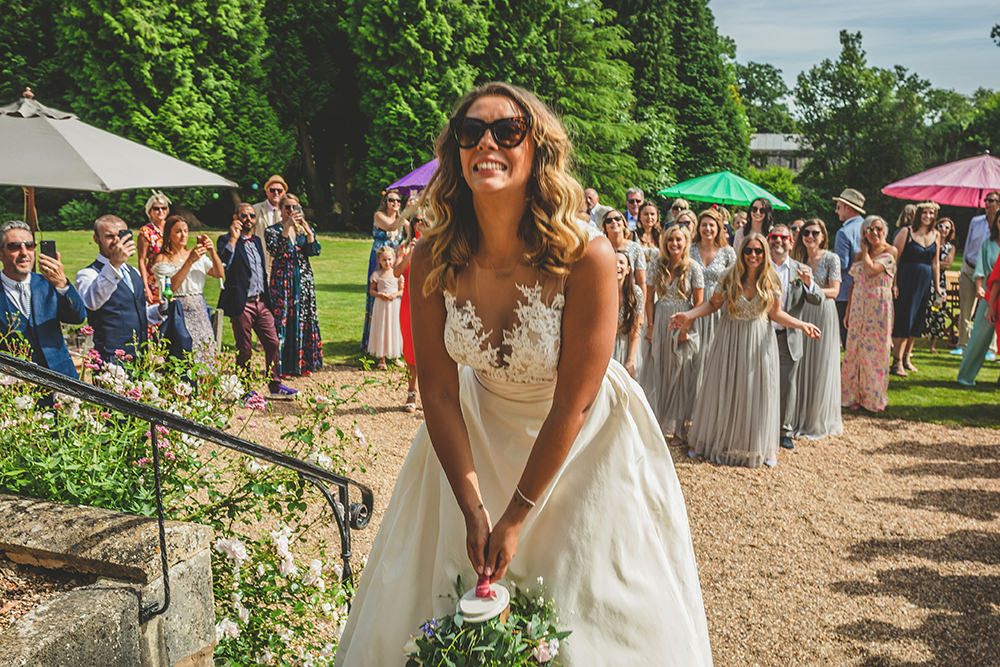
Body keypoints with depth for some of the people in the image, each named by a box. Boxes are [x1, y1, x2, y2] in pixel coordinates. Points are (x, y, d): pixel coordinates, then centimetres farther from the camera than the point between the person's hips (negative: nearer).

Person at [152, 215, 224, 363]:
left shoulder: (198, 256, 13)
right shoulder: (162, 259, 0)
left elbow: (220, 274, 2)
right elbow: (171, 287, -16)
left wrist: (212, 252, -13)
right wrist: (190, 261, -20)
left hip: (200, 312, 4)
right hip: (179, 315, -4)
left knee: (205, 354, 1)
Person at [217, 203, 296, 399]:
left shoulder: (257, 241, 17)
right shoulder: (227, 240, -5)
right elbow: (224, 262, -23)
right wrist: (233, 238, -23)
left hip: (261, 302, 6)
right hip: (241, 304, -6)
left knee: (272, 344, 6)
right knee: (244, 350, 2)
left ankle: (275, 385, 18)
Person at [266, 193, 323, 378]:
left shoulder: (305, 229, 10)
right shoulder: (272, 230, 1)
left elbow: (314, 251, -4)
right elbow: (276, 250, -17)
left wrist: (307, 229, -16)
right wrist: (287, 228, -22)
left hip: (304, 279, 3)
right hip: (282, 279, -3)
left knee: (304, 319, 4)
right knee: (282, 319, -5)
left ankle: (303, 364, 14)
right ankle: (281, 366, 1)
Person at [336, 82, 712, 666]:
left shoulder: (587, 257, -28)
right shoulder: (433, 260, -18)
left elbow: (573, 404, -22)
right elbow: (438, 390, -10)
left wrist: (516, 518, -16)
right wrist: (472, 509, -12)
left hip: (582, 444, -3)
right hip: (478, 440, 3)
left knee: (585, 618, 8)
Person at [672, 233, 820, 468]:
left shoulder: (771, 282, -4)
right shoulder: (730, 279, -8)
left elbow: (776, 313, 3)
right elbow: (713, 303, 2)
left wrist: (802, 325, -9)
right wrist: (689, 315, -10)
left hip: (759, 341, 1)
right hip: (730, 338, 0)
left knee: (758, 391, 4)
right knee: (723, 390, 6)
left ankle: (762, 446, 19)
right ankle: (712, 440, 21)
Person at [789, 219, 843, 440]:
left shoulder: (831, 259, -4)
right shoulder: (799, 257, 10)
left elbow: (835, 291, -9)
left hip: (823, 314, -4)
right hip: (801, 313, 4)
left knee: (821, 367, 1)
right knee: (800, 365, 5)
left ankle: (820, 420, 13)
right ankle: (798, 418, 15)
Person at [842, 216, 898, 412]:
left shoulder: (890, 252, -4)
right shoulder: (859, 255, 13)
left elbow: (871, 270, -19)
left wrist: (866, 251, -3)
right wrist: (848, 311, 13)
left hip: (879, 307, -5)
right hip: (858, 306, 5)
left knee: (875, 350, -1)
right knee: (854, 349, 5)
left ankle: (874, 398, 12)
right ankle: (854, 396, 14)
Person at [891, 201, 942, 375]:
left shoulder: (935, 236, 10)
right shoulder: (906, 233, -7)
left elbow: (935, 263, 16)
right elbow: (894, 259, -8)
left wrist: (937, 286, 14)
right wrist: (893, 283, -13)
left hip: (925, 282, 6)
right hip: (906, 280, -6)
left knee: (917, 322, 10)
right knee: (903, 320, -7)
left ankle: (906, 357, 22)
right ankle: (897, 362, -3)